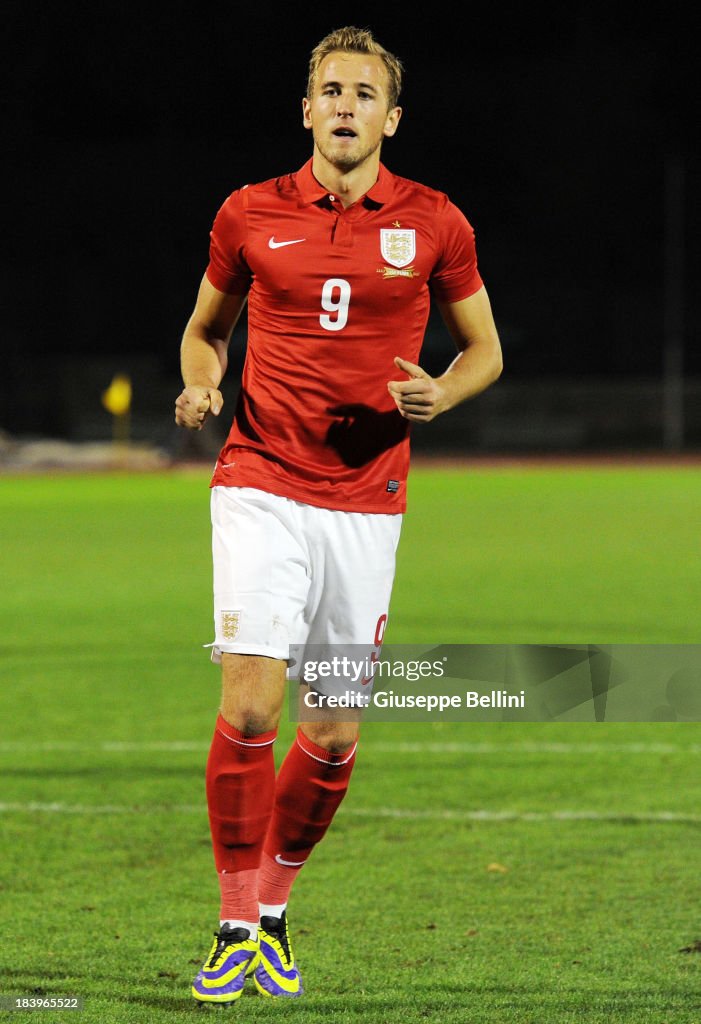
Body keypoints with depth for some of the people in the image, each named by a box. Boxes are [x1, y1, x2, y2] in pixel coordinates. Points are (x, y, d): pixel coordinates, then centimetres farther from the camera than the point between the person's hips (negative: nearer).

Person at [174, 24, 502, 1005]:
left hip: (367, 499, 1)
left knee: (335, 737, 2)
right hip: (262, 484, -1)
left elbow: (484, 346, 14)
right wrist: (201, 386, -4)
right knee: (250, 706, -15)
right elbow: (205, 327, 18)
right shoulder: (251, 215, 3)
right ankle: (236, 923, -2)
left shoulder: (434, 224, 3)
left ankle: (276, 907, 24)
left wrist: (442, 391, -8)